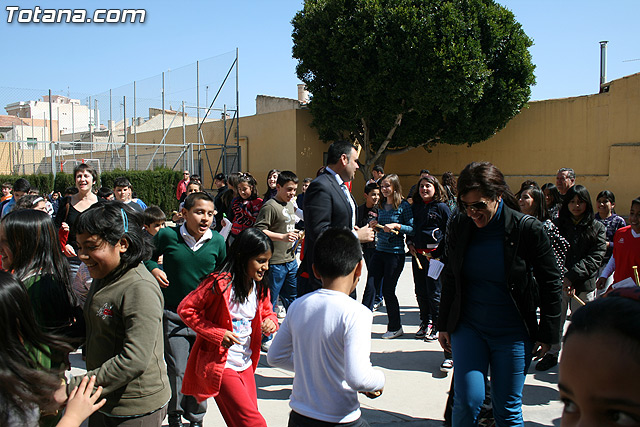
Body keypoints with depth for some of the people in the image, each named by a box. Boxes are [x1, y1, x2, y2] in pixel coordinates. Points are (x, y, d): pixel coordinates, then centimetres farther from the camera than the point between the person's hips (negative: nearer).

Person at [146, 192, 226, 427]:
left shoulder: (217, 241, -3)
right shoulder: (167, 236, -9)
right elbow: (146, 256, 9)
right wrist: (153, 269, -10)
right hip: (173, 315, -2)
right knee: (177, 371, 1)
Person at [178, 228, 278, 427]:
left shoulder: (260, 286, 3)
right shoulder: (220, 283, -19)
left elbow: (267, 312, 17)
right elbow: (185, 309, -14)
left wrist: (270, 322, -8)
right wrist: (217, 333, -19)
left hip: (246, 365, 7)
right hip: (220, 365, -7)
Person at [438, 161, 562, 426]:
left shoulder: (527, 229, -12)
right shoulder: (459, 226, -3)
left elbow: (551, 283, -3)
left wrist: (548, 334, -2)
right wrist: (443, 325, 9)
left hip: (512, 333, -2)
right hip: (467, 327, 2)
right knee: (467, 401, -5)